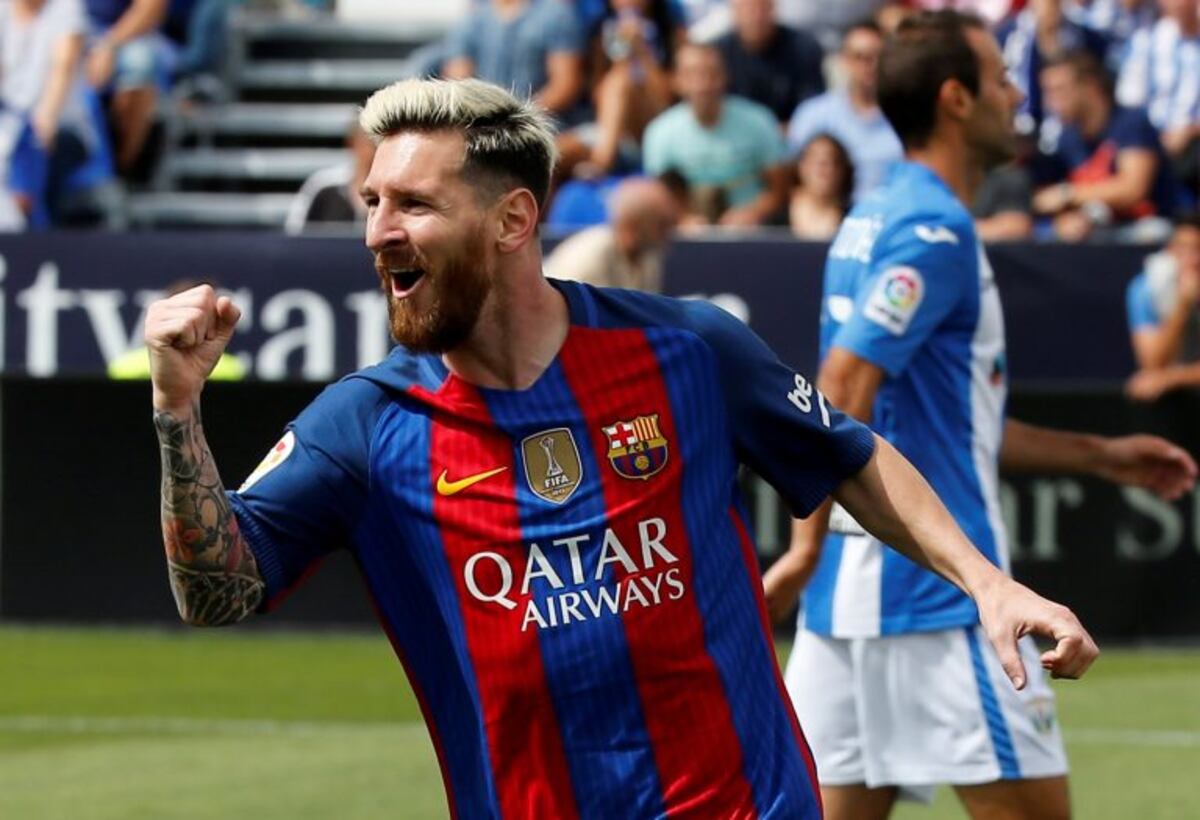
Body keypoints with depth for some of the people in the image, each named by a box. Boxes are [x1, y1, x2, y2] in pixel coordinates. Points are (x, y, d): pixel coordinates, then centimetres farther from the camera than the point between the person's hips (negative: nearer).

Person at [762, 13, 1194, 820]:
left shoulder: (873, 223, 18)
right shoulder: (936, 230, -12)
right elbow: (845, 383, -23)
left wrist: (1096, 454, 27)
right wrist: (809, 544, -25)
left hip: (860, 575, 9)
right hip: (936, 581, -9)